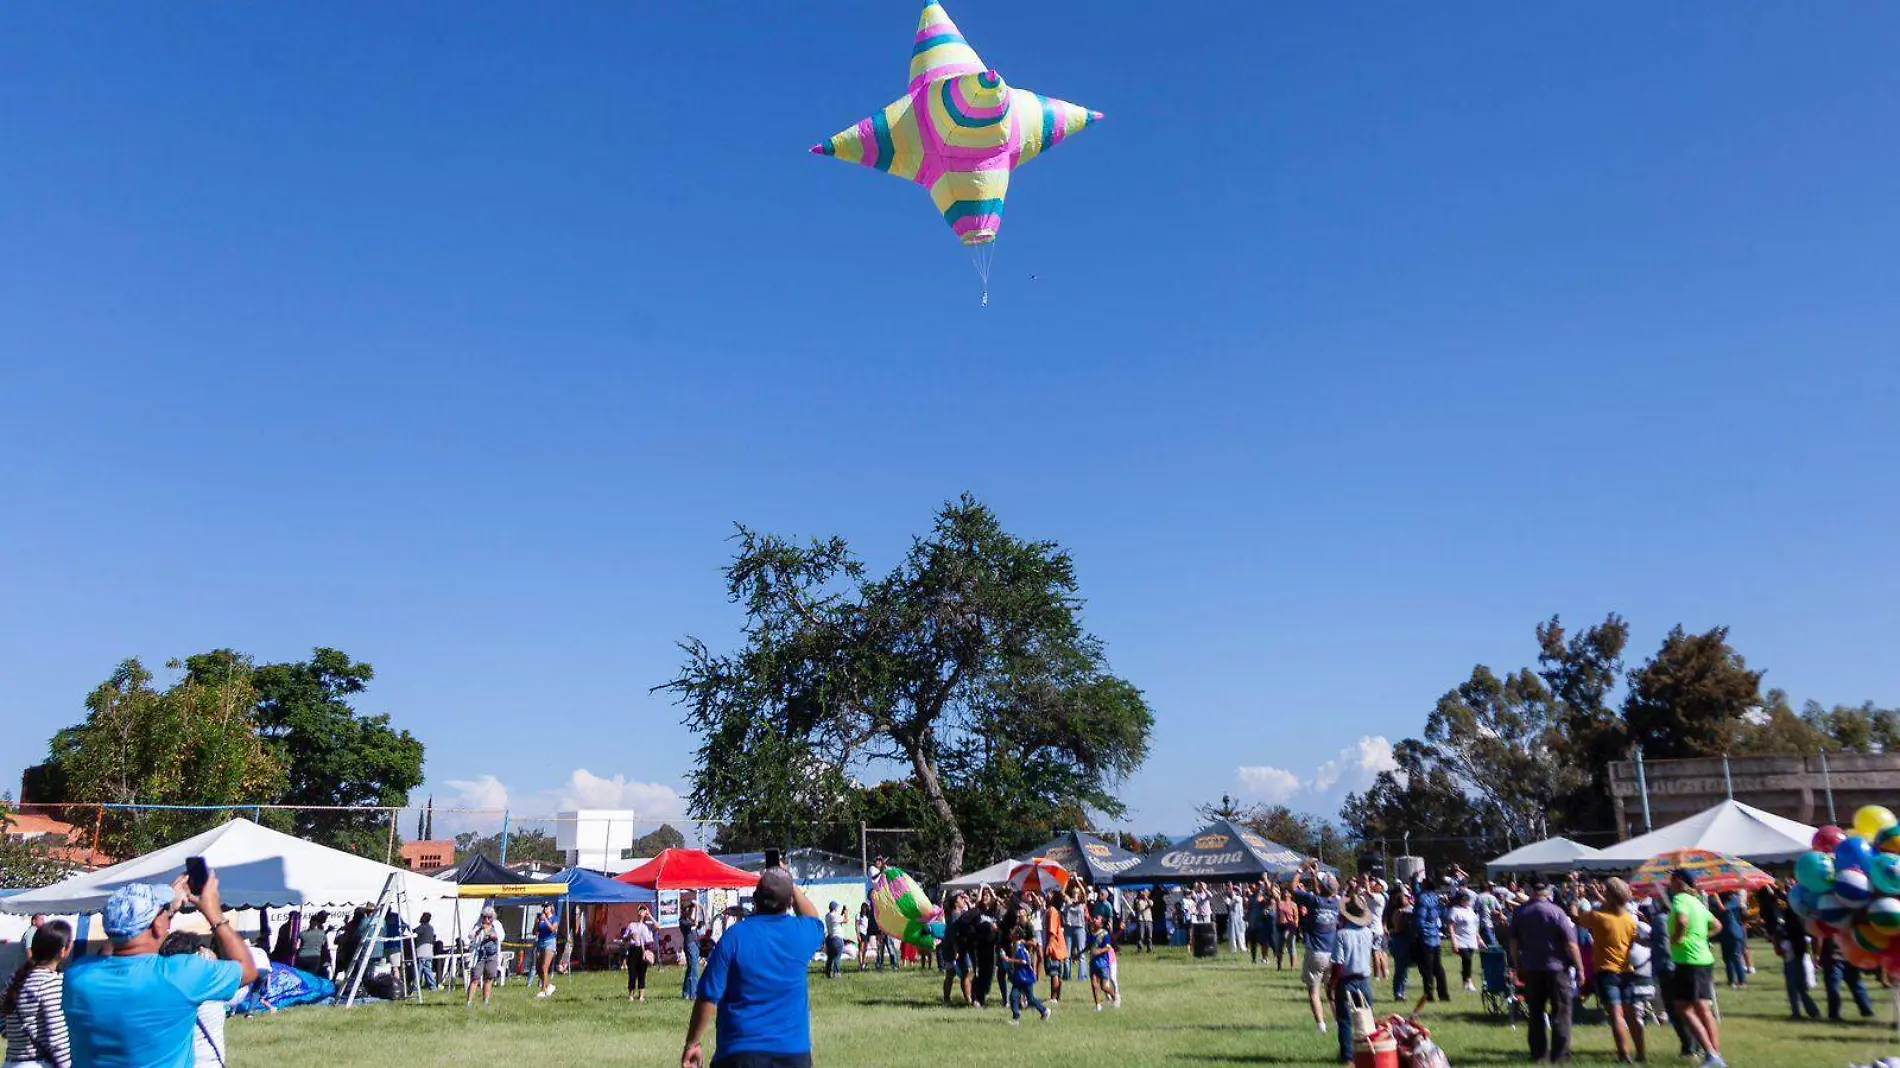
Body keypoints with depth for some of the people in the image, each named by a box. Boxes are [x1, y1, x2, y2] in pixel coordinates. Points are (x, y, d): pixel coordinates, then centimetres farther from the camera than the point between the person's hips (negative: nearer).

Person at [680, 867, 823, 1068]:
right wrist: (790, 884, 27)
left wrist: (692, 1044, 0)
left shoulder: (735, 937, -11)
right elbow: (815, 921, 25)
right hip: (794, 1052, 3)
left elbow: (709, 998, -10)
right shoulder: (802, 933, -2)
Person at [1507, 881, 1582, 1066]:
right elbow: (1570, 944, -13)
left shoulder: (1520, 913, 2)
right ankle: (1560, 1055, 2)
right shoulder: (1556, 912, -13)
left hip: (1531, 969, 4)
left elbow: (1513, 944, 7)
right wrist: (1580, 968, -5)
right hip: (1556, 967, -4)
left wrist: (1519, 967, 18)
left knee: (1536, 1012, 11)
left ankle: (1538, 1053, 14)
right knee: (1561, 1011, 4)